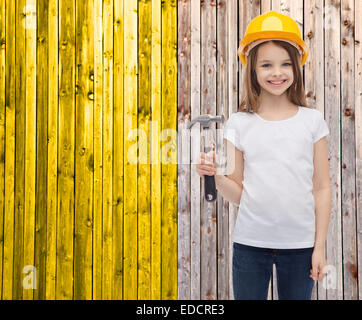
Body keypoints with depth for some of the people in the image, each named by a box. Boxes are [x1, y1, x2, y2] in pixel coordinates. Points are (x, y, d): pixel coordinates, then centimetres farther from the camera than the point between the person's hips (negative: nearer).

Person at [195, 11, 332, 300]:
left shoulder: (312, 120, 0)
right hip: (249, 242, 0)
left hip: (299, 243, 0)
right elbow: (238, 194, 2)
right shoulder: (239, 124, 0)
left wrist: (320, 246, 1)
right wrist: (216, 176, -18)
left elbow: (321, 188, 3)